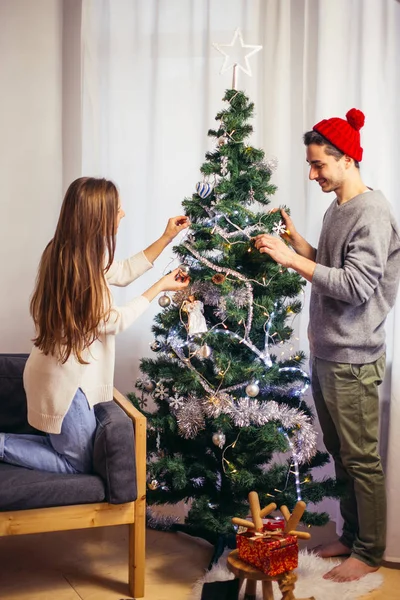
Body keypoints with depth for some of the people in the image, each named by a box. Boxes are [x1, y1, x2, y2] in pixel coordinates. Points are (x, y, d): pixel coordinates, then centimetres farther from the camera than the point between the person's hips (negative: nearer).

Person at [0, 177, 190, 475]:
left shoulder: (82, 253, 1)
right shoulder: (77, 264, -27)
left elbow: (123, 272, 17)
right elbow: (114, 321, -16)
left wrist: (167, 237, 14)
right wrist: (160, 287, -5)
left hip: (66, 374, 10)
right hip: (65, 380, -10)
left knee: (69, 448, 21)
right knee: (78, 465, 7)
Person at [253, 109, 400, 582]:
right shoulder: (336, 209, 12)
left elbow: (356, 285, -23)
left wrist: (292, 259, -24)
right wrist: (297, 242, 3)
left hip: (352, 359, -9)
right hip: (325, 352, 9)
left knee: (361, 459, 3)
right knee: (339, 453, 18)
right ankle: (351, 536, 32)